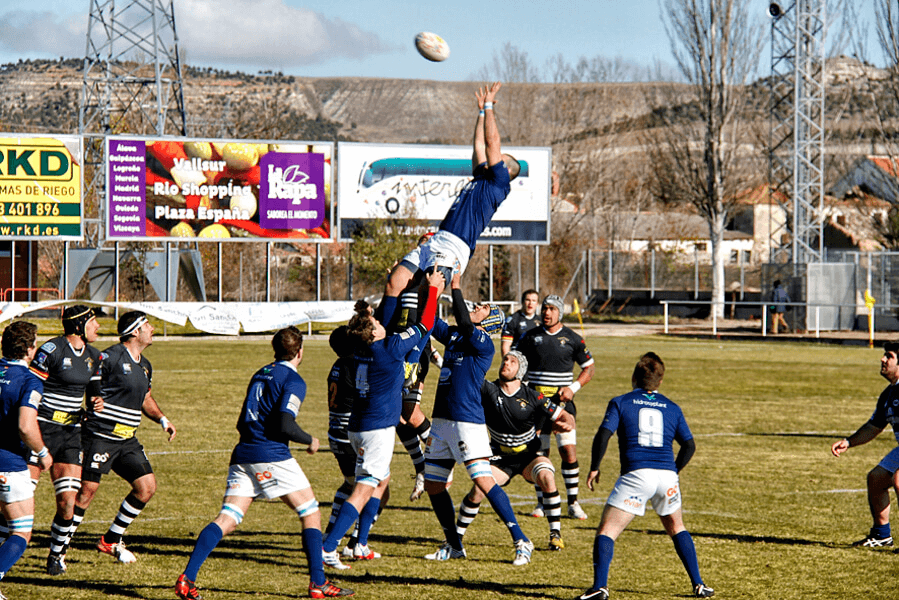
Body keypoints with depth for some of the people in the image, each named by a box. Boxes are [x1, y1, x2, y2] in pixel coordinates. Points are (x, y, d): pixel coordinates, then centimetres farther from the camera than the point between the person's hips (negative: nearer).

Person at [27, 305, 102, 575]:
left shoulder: (93, 355, 10)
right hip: (42, 428, -6)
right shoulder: (52, 349, -12)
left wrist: (97, 404, 0)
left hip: (71, 431, 6)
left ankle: (56, 554, 16)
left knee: (68, 502, -3)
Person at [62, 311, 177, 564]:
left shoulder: (145, 366, 15)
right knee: (87, 490, -10)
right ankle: (61, 547, 1)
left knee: (147, 486, 1)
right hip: (99, 436, -8)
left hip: (127, 441, 8)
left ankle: (111, 540, 15)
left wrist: (162, 419, 14)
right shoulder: (109, 358, -12)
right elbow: (87, 388, -10)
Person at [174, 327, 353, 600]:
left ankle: (187, 578, -15)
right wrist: (310, 441, 1)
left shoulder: (260, 374, 19)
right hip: (272, 457, -7)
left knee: (227, 520, 0)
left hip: (242, 454, 7)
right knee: (311, 514, 7)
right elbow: (285, 425, -16)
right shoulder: (293, 380, -4)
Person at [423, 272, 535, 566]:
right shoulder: (453, 335, 14)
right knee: (433, 485, 12)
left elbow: (464, 323, -25)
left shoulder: (483, 343, -9)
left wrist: (456, 287, -20)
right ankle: (453, 544, 25)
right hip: (441, 421, 9)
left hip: (467, 422, -9)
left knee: (485, 482, -15)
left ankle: (521, 542, -10)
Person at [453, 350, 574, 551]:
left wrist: (567, 424, -30)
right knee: (478, 491, -20)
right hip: (501, 458, 1)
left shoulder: (532, 397, -12)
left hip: (529, 456, -1)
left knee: (546, 477, -31)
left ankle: (555, 534, -20)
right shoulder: (488, 390, -11)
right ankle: (457, 534, 3)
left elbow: (565, 416, -8)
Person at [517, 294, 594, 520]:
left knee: (569, 451, -9)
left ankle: (573, 503, -1)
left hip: (562, 400, -1)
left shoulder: (572, 339, 3)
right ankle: (541, 503, 12)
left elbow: (589, 368, 10)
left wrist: (573, 387, -5)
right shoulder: (530, 337, 5)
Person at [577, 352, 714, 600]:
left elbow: (603, 435, -3)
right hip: (667, 476, 4)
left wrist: (594, 468, 7)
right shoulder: (672, 408, 17)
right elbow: (689, 445, 16)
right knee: (677, 529, 25)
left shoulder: (620, 403, 8)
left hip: (636, 475, -4)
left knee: (606, 531, -1)